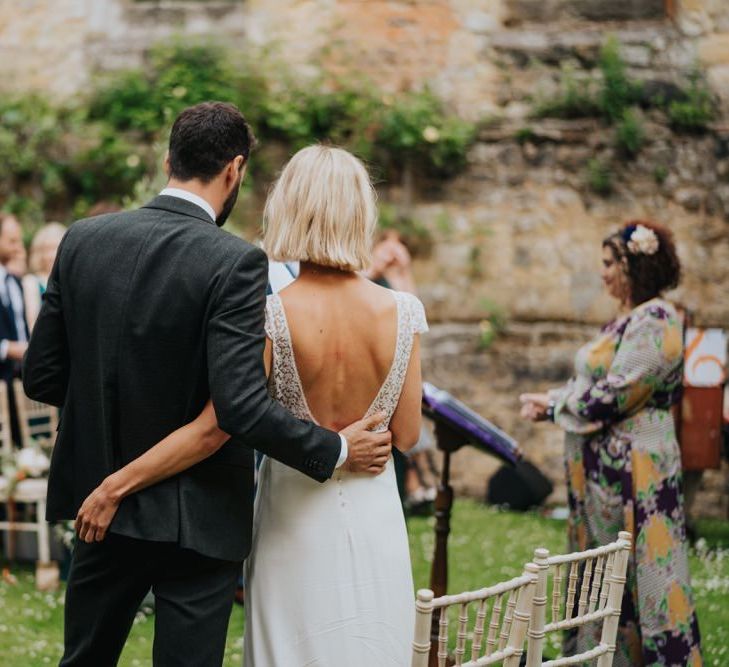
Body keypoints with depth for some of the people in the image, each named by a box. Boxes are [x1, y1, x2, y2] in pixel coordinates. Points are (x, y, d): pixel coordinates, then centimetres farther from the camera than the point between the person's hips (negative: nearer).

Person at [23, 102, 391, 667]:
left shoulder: (83, 239, -3)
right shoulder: (235, 263, -19)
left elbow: (41, 377, 1)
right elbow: (241, 407, -25)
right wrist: (337, 451, -12)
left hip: (102, 512, 5)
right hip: (198, 516, -5)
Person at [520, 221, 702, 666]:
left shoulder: (655, 321, -17)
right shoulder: (627, 319, 14)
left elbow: (614, 394, -21)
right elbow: (592, 383, 17)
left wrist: (552, 407, -10)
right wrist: (551, 401, 0)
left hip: (633, 470, -10)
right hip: (606, 467, 10)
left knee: (637, 573, -4)